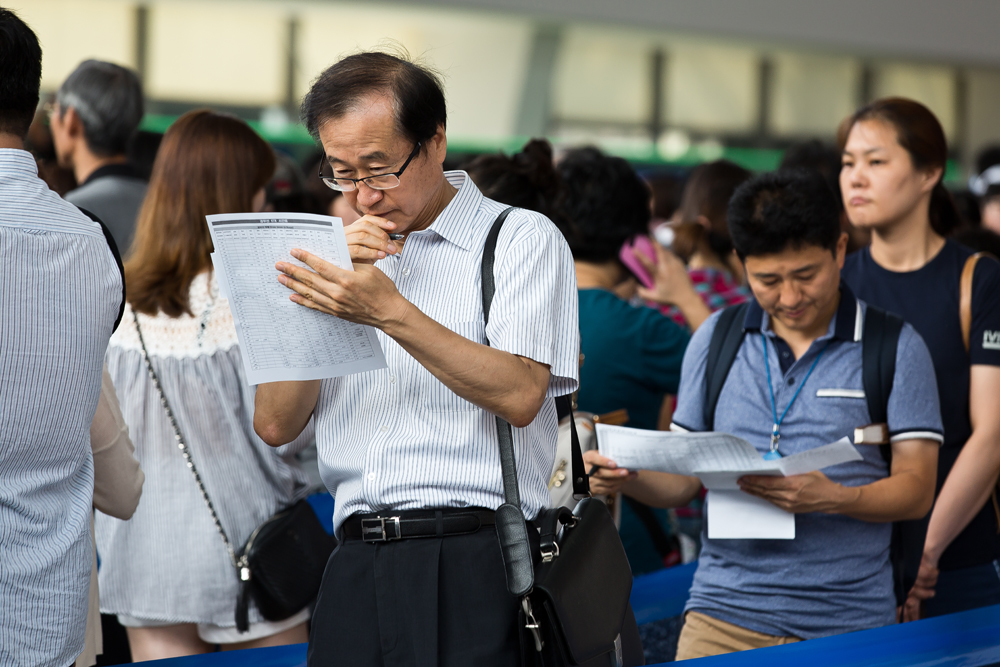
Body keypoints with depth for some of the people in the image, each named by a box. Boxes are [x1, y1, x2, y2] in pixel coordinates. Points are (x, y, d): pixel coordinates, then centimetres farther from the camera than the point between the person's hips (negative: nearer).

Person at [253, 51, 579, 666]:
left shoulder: (522, 239, 3)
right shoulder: (348, 255, 18)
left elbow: (520, 395, -13)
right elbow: (276, 424, 8)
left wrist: (389, 312, -19)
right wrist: (335, 289, -3)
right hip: (355, 565, 4)